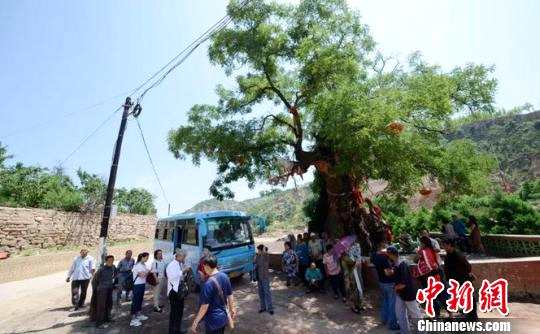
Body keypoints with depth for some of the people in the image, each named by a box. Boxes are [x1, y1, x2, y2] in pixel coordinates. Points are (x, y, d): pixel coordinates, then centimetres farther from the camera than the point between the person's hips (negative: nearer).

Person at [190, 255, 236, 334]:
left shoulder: (208, 284, -26)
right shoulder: (225, 276, -8)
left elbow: (204, 307, -21)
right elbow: (230, 296, 3)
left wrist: (195, 322, -10)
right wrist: (232, 309, 17)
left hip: (213, 320, -6)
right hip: (224, 317, 6)